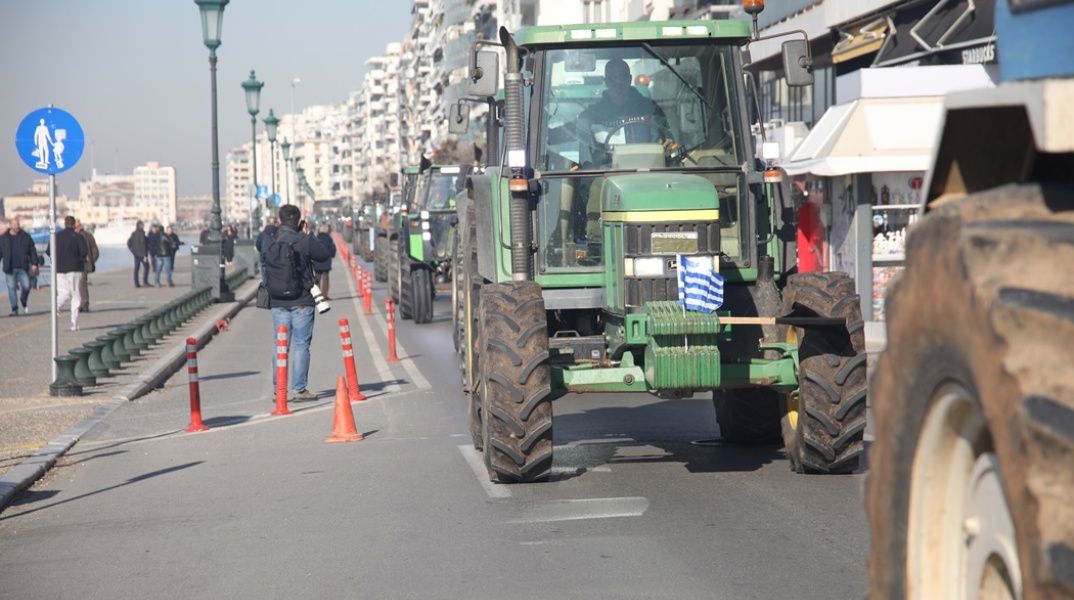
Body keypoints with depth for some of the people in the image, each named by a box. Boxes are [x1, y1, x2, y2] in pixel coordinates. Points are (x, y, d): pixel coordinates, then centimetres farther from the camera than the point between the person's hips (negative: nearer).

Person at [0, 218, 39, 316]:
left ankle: (24, 302, 24)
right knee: (12, 288, -1)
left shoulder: (25, 237, 7)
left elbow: (32, 250, 8)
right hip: (10, 269, 0)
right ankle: (14, 309, 5)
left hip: (23, 268, 0)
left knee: (26, 286, -5)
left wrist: (34, 263, 0)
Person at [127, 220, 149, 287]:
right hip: (141, 253, -7)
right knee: (146, 267, 1)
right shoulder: (141, 233, -14)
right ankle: (145, 281, -7)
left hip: (136, 254, 7)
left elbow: (129, 243, 10)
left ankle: (136, 283, 7)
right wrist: (145, 255, -17)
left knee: (136, 268, 7)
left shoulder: (133, 234, 8)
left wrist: (133, 251, 12)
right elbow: (143, 244, -18)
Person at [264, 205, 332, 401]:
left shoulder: (270, 242, 1)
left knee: (279, 347, 10)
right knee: (301, 346, 1)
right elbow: (325, 254, -1)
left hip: (277, 302, 4)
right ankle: (299, 389, -1)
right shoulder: (303, 240, -11)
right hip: (301, 302, -4)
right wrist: (311, 238, 11)